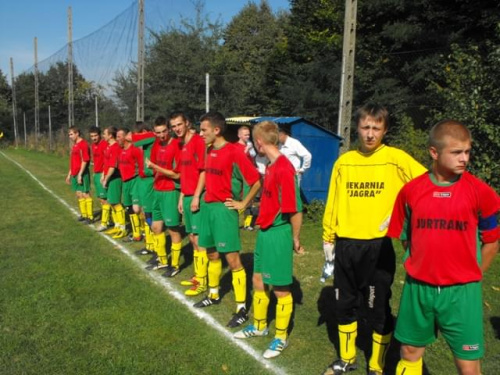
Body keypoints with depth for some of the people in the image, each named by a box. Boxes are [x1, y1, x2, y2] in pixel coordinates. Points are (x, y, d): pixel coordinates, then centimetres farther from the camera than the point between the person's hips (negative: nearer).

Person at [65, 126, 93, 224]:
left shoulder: (83, 144, -13)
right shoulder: (74, 145, 16)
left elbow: (85, 160, -18)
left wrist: (80, 174, -20)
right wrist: (69, 174, 22)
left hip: (82, 174, -9)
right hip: (75, 174, 9)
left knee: (85, 194, -4)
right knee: (79, 194, 14)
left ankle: (90, 216, 2)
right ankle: (83, 214, 25)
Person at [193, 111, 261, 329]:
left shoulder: (233, 152, -15)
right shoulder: (209, 151, 9)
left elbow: (256, 181, -16)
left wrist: (243, 204, -11)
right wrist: (203, 198, 15)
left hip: (224, 209, -8)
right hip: (208, 207, 8)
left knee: (232, 259, -5)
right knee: (212, 254, 19)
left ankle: (242, 309, 3)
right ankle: (213, 295, 37)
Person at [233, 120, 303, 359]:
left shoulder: (284, 169, -22)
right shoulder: (271, 166, 7)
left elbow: (295, 209, -20)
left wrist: (295, 238, -11)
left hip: (279, 233, -9)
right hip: (265, 231, 9)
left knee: (280, 288, 6)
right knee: (258, 280, 20)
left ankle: (281, 338, 23)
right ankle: (259, 326, 39)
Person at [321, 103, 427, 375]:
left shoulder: (396, 159, -6)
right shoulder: (344, 161, 5)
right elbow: (333, 201, 9)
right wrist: (328, 237, 11)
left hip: (378, 246, -4)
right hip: (346, 246, 4)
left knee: (378, 309, 6)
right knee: (344, 304, 15)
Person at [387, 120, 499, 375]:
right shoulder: (411, 190, -4)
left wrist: (471, 277, 5)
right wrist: (420, 267, 10)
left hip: (461, 291, -2)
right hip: (417, 287, 2)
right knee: (409, 352, 18)